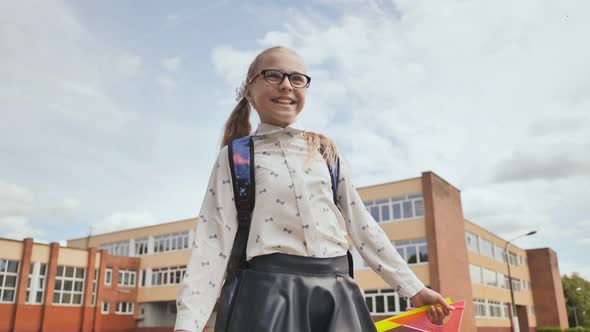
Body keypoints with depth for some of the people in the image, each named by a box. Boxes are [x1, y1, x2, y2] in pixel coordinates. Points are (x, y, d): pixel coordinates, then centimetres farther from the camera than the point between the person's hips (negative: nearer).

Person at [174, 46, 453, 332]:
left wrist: (413, 287, 11)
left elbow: (360, 223, 13)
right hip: (271, 291, -3)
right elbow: (214, 237, -4)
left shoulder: (326, 150, 11)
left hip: (337, 292, 3)